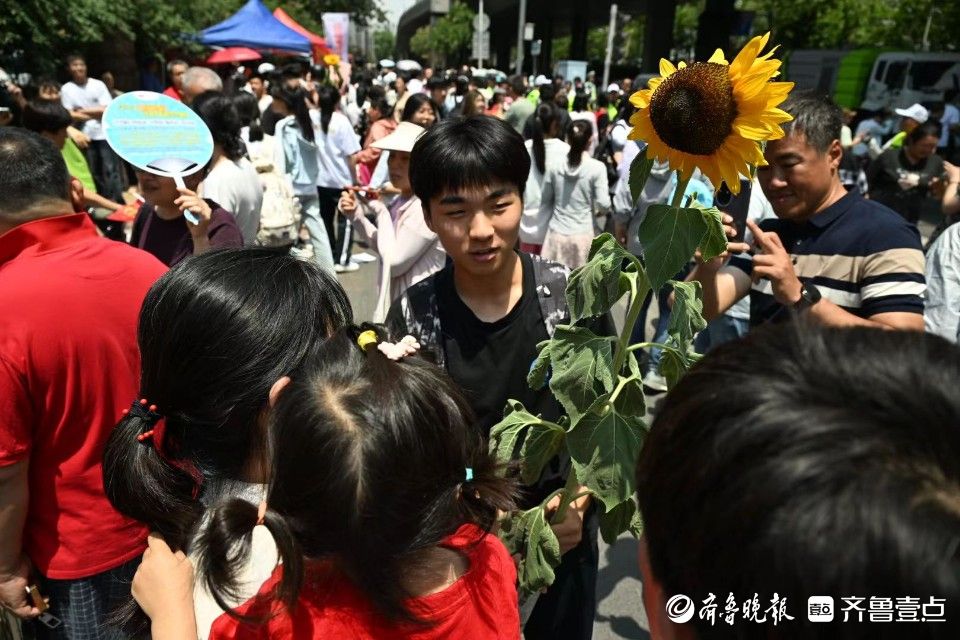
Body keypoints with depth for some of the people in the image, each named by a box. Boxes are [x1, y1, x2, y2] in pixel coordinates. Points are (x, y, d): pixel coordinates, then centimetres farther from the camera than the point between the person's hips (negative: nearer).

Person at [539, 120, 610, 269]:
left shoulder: (555, 166, 1)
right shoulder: (597, 167, -8)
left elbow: (545, 202, 9)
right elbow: (603, 204, -11)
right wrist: (597, 212, 10)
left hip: (557, 234, 3)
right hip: (584, 234, -3)